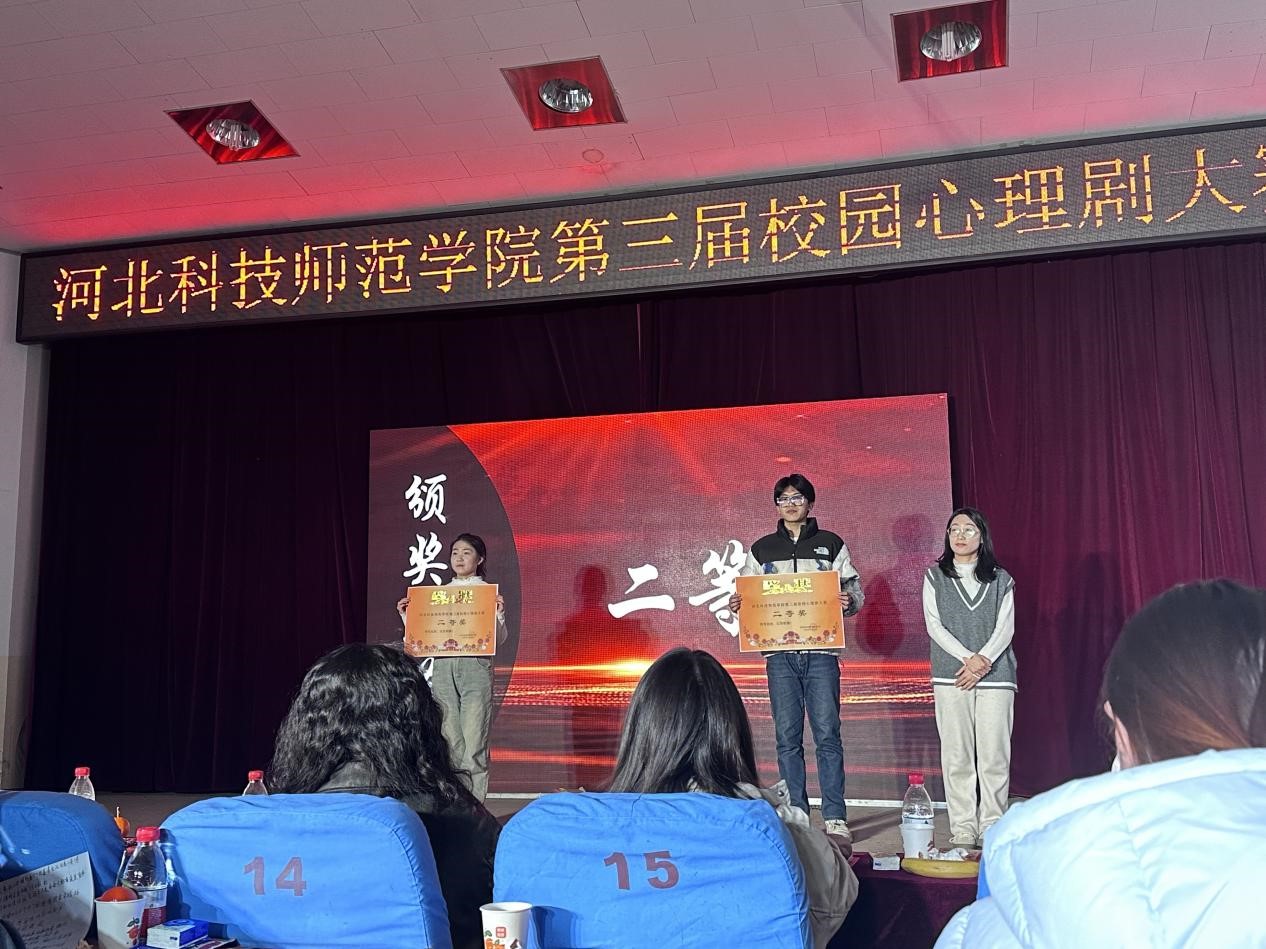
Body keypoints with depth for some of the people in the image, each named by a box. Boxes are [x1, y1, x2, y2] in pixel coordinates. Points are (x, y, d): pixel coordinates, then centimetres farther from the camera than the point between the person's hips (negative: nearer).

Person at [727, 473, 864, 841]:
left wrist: (849, 601, -13)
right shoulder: (762, 548, 14)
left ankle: (835, 817, -1)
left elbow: (854, 590, 9)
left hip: (821, 651, -1)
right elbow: (746, 596, 15)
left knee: (827, 734, -5)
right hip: (779, 652, 2)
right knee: (787, 736, 2)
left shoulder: (831, 544, 10)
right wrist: (737, 604, -7)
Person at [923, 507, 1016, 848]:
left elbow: (1006, 627, 2)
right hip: (951, 677, 0)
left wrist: (983, 659, -15)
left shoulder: (1000, 579, 11)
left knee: (994, 756, -2)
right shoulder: (935, 577, 10)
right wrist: (967, 658, -12)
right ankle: (962, 828, 4)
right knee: (957, 756, -1)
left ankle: (992, 828, 5)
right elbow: (934, 624, 1)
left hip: (995, 676, 0)